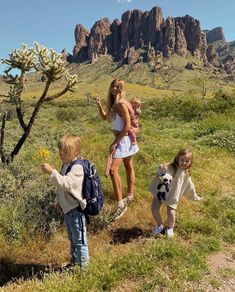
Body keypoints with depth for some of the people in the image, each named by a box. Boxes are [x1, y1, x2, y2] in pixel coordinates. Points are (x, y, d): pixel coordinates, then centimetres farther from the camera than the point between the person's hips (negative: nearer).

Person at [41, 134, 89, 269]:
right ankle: (74, 261, 42)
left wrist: (51, 171, -38)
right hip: (67, 208, 9)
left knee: (79, 240, 6)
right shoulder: (65, 165, 6)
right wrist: (59, 201, 16)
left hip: (75, 209, -9)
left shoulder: (77, 168, -23)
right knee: (72, 239, 25)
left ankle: (83, 265, 23)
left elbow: (65, 183, -37)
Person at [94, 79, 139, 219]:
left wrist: (114, 143, -20)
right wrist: (99, 104, 2)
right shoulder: (114, 103, 8)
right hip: (121, 139, 10)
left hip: (124, 139, -10)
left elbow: (127, 126, -24)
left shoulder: (122, 104, -20)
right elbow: (105, 117, 19)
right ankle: (130, 195, 36)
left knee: (113, 170, -15)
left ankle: (121, 204, -10)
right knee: (129, 167, 20)